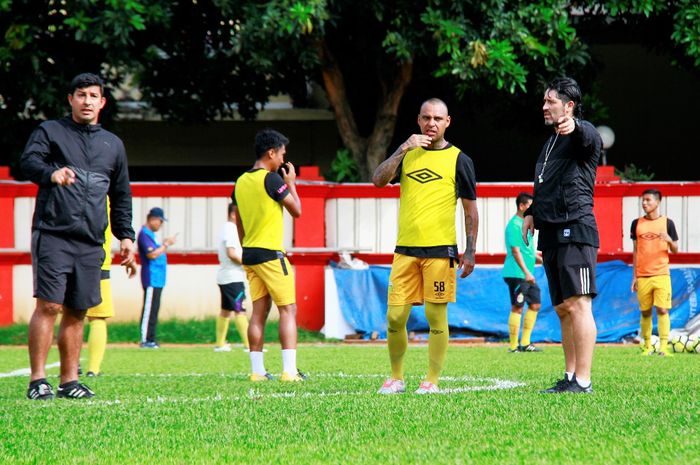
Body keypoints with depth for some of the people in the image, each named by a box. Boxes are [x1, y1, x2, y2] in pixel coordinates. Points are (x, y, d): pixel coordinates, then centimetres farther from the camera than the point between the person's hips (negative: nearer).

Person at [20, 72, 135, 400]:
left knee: (77, 312, 5)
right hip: (52, 235, -4)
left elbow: (121, 196, 27)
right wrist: (51, 173, -30)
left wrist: (125, 235, 18)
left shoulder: (113, 144, 21)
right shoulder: (50, 131, 8)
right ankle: (37, 381, -11)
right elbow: (27, 162, -9)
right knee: (49, 305, -12)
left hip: (91, 244, 4)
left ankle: (69, 381, 11)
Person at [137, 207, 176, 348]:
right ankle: (145, 340, -11)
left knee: (153, 309, 10)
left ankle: (150, 339, 12)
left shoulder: (150, 234, 19)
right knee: (149, 309, -10)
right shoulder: (144, 234, -12)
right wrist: (166, 244, -13)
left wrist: (164, 244, 12)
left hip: (157, 279, 10)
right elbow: (152, 254, -20)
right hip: (151, 278, -10)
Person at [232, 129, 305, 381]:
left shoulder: (241, 182, 11)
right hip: (270, 254, -8)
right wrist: (291, 183, 6)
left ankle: (257, 370, 5)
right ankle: (289, 370, -11)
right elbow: (297, 210, -7)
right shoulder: (272, 179, -12)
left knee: (259, 311, 9)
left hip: (249, 254, 8)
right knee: (288, 309, -4)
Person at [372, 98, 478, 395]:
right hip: (405, 248, 3)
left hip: (440, 249, -3)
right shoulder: (408, 154, 14)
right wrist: (402, 150, -11)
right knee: (395, 317, 0)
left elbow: (470, 209, 4)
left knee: (436, 317, -3)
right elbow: (378, 180, -1)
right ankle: (396, 378, 14)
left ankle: (432, 381, 4)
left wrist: (470, 252, -3)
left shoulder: (458, 159, 4)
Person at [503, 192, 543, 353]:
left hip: (527, 275, 10)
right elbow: (515, 251, -19)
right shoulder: (514, 225, -13)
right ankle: (513, 346, -1)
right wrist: (526, 272, -24)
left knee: (534, 305, 10)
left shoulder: (525, 223, 18)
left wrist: (540, 259, 18)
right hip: (516, 274, -10)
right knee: (517, 308, -6)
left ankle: (525, 343, 15)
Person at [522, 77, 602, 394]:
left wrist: (574, 126, -53)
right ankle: (570, 377, 15)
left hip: (575, 230, -10)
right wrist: (532, 212, 17)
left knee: (578, 304, -15)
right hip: (551, 234, 10)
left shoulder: (582, 134, -5)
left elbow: (588, 138, -31)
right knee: (562, 308, 11)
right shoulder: (550, 142, 24)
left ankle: (583, 381, -19)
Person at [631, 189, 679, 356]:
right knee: (645, 312, 4)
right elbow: (636, 251, 12)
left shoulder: (667, 223, 4)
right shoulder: (637, 223, 9)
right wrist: (634, 276, 8)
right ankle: (647, 347, 10)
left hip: (661, 274, -2)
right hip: (642, 275, 2)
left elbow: (675, 250, 7)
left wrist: (670, 241, -16)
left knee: (662, 310, -10)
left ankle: (663, 347, -13)